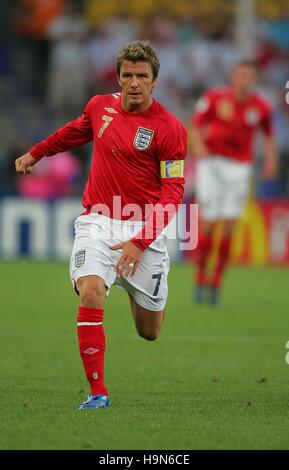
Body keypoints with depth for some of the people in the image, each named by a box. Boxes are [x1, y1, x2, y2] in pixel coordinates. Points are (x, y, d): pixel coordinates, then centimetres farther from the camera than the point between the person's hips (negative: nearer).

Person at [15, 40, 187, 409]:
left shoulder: (170, 128, -10)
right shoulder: (100, 106, 3)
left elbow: (172, 193, -12)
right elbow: (75, 132, 28)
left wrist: (141, 242, -21)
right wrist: (35, 153, 40)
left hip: (144, 227, -2)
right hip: (98, 221, 2)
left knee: (149, 331, 6)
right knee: (90, 293, -25)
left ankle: (136, 289, 43)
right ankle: (97, 392, -19)